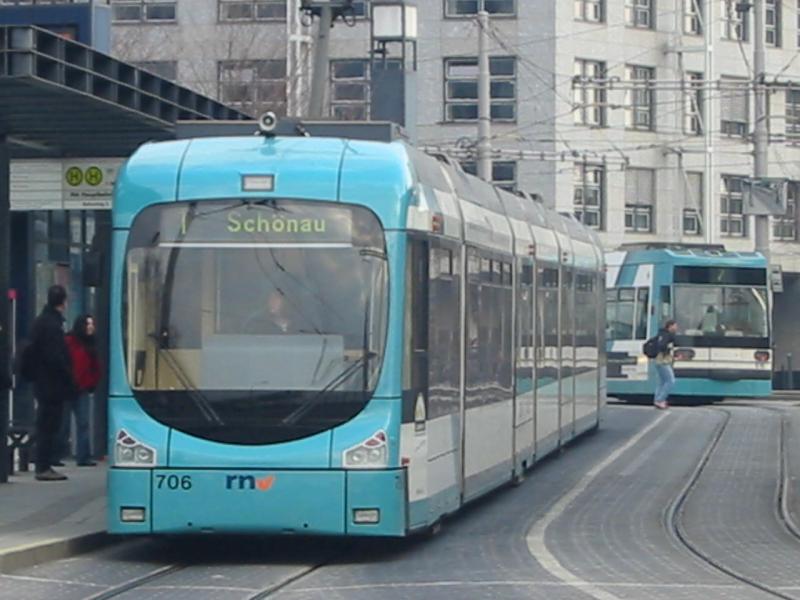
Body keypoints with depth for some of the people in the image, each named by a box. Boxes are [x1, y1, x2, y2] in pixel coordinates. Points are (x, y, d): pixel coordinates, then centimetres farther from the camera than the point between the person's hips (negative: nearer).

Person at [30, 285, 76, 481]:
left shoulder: (41, 321, 14)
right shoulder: (52, 324, -17)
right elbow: (56, 357, -22)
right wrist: (70, 382, -16)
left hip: (43, 383, 10)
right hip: (53, 384, -10)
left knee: (46, 426, 13)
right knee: (49, 426, -5)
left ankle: (43, 466, 17)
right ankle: (44, 467, -4)